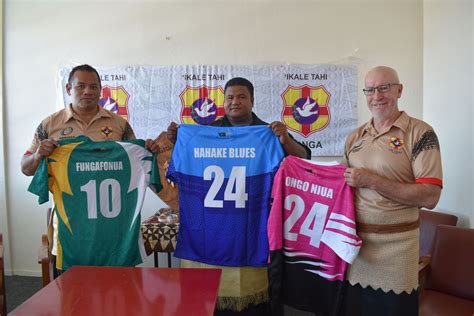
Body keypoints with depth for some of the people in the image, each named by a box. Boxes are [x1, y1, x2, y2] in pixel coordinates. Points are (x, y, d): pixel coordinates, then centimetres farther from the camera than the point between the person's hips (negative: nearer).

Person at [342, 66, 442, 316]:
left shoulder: (420, 133, -8)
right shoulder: (355, 137, 8)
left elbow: (430, 197, -18)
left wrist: (370, 180, -19)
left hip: (395, 247, -4)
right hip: (354, 241, 5)